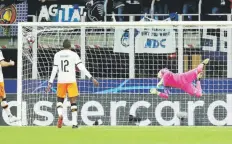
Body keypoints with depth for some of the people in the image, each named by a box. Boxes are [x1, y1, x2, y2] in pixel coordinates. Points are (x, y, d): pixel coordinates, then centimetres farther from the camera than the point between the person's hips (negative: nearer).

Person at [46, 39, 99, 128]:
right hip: (71, 81, -2)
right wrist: (92, 78, -7)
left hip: (61, 81, 2)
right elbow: (82, 68, -7)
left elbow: (54, 70, 2)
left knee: (60, 100, 17)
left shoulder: (57, 55, 6)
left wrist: (50, 83, 6)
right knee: (73, 102, 2)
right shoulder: (74, 55, 0)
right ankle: (74, 123, -5)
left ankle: (60, 115, -12)